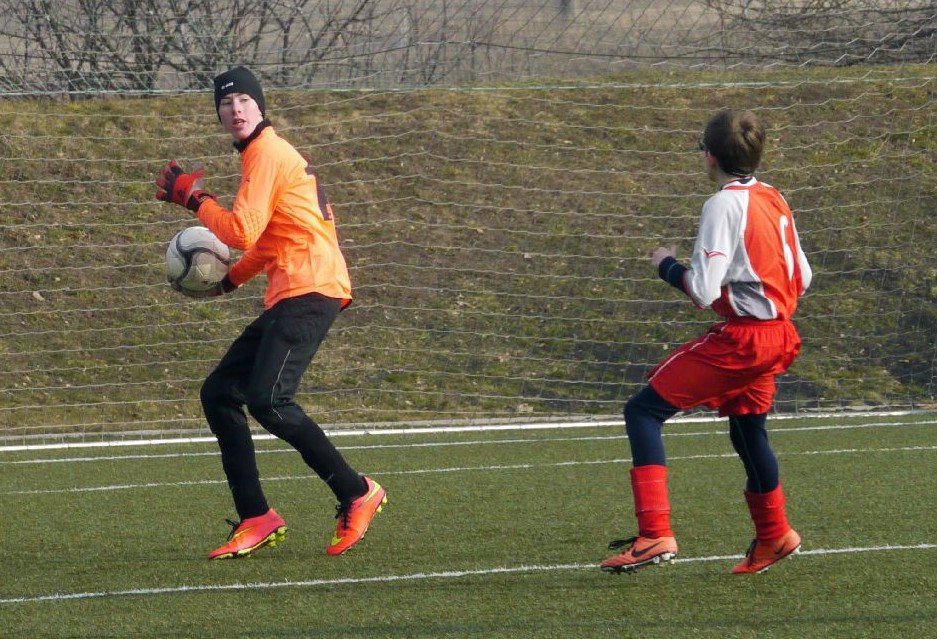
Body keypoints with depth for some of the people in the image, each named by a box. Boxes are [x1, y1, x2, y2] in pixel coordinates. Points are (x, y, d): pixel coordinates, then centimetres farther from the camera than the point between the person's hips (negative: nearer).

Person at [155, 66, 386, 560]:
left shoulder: (268, 153, -8)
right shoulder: (261, 154, 23)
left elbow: (242, 231, -15)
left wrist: (193, 197, -4)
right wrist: (232, 279, 23)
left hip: (310, 288, -11)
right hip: (288, 296, 11)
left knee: (267, 400, -22)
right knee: (218, 392, 6)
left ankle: (357, 495, -15)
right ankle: (255, 520, 4)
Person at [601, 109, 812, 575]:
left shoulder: (725, 205, -15)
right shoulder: (774, 200, 10)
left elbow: (702, 290, -20)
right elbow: (801, 277, 15)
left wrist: (667, 265, -3)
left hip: (738, 338, -9)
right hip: (776, 335, 9)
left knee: (644, 411, -8)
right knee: (746, 427, 28)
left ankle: (655, 535, -19)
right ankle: (773, 535, 43)